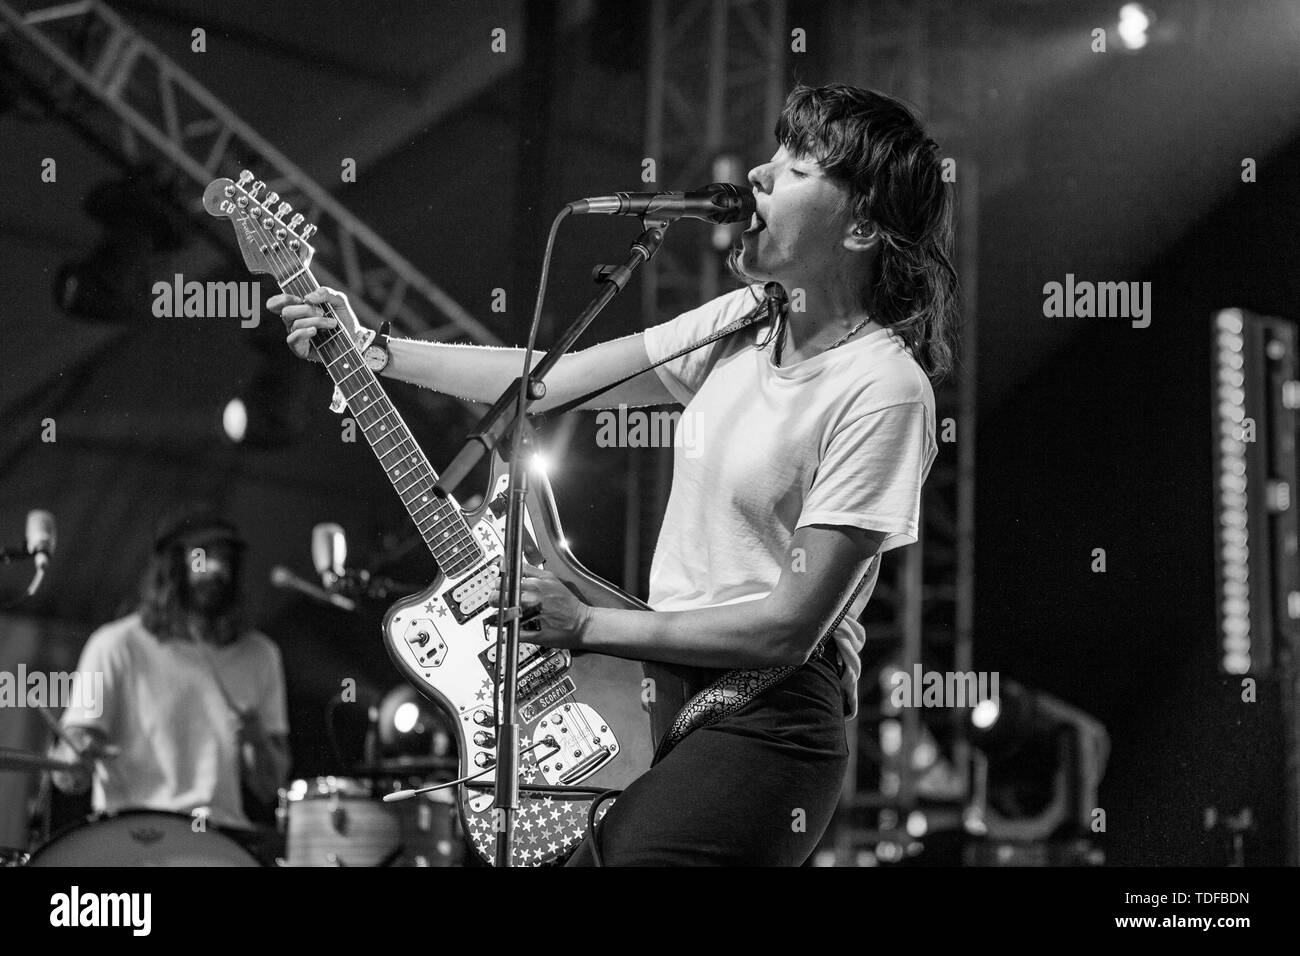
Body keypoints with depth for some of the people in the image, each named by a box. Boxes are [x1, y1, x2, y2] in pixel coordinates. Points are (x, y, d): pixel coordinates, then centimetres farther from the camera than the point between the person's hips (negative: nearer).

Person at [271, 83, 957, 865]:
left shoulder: (883, 389, -17)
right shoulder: (747, 322, 8)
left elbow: (789, 627, -18)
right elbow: (553, 379, 13)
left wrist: (586, 626, -13)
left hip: (766, 720, -8)